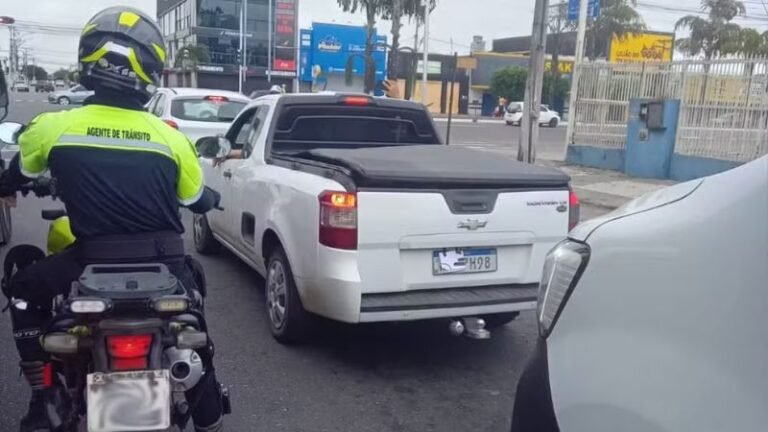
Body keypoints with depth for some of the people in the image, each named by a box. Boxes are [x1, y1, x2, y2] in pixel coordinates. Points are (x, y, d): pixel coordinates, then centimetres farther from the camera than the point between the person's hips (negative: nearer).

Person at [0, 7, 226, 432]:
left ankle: (42, 397, 24)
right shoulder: (171, 138, -2)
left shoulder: (52, 126, -3)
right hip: (162, 264, 2)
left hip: (93, 263, -1)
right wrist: (213, 197, 38)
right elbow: (197, 201, 13)